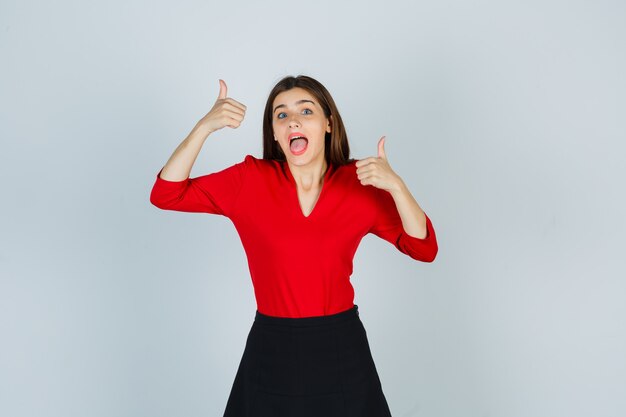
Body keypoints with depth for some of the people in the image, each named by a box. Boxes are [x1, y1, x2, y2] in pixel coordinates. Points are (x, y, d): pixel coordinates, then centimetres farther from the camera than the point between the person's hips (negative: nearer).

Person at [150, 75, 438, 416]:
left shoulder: (359, 184, -4)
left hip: (342, 349, 1)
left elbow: (424, 249, -7)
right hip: (271, 350, 0)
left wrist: (395, 185, -22)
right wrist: (205, 126, -20)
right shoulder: (250, 180, -5)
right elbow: (165, 194, -9)